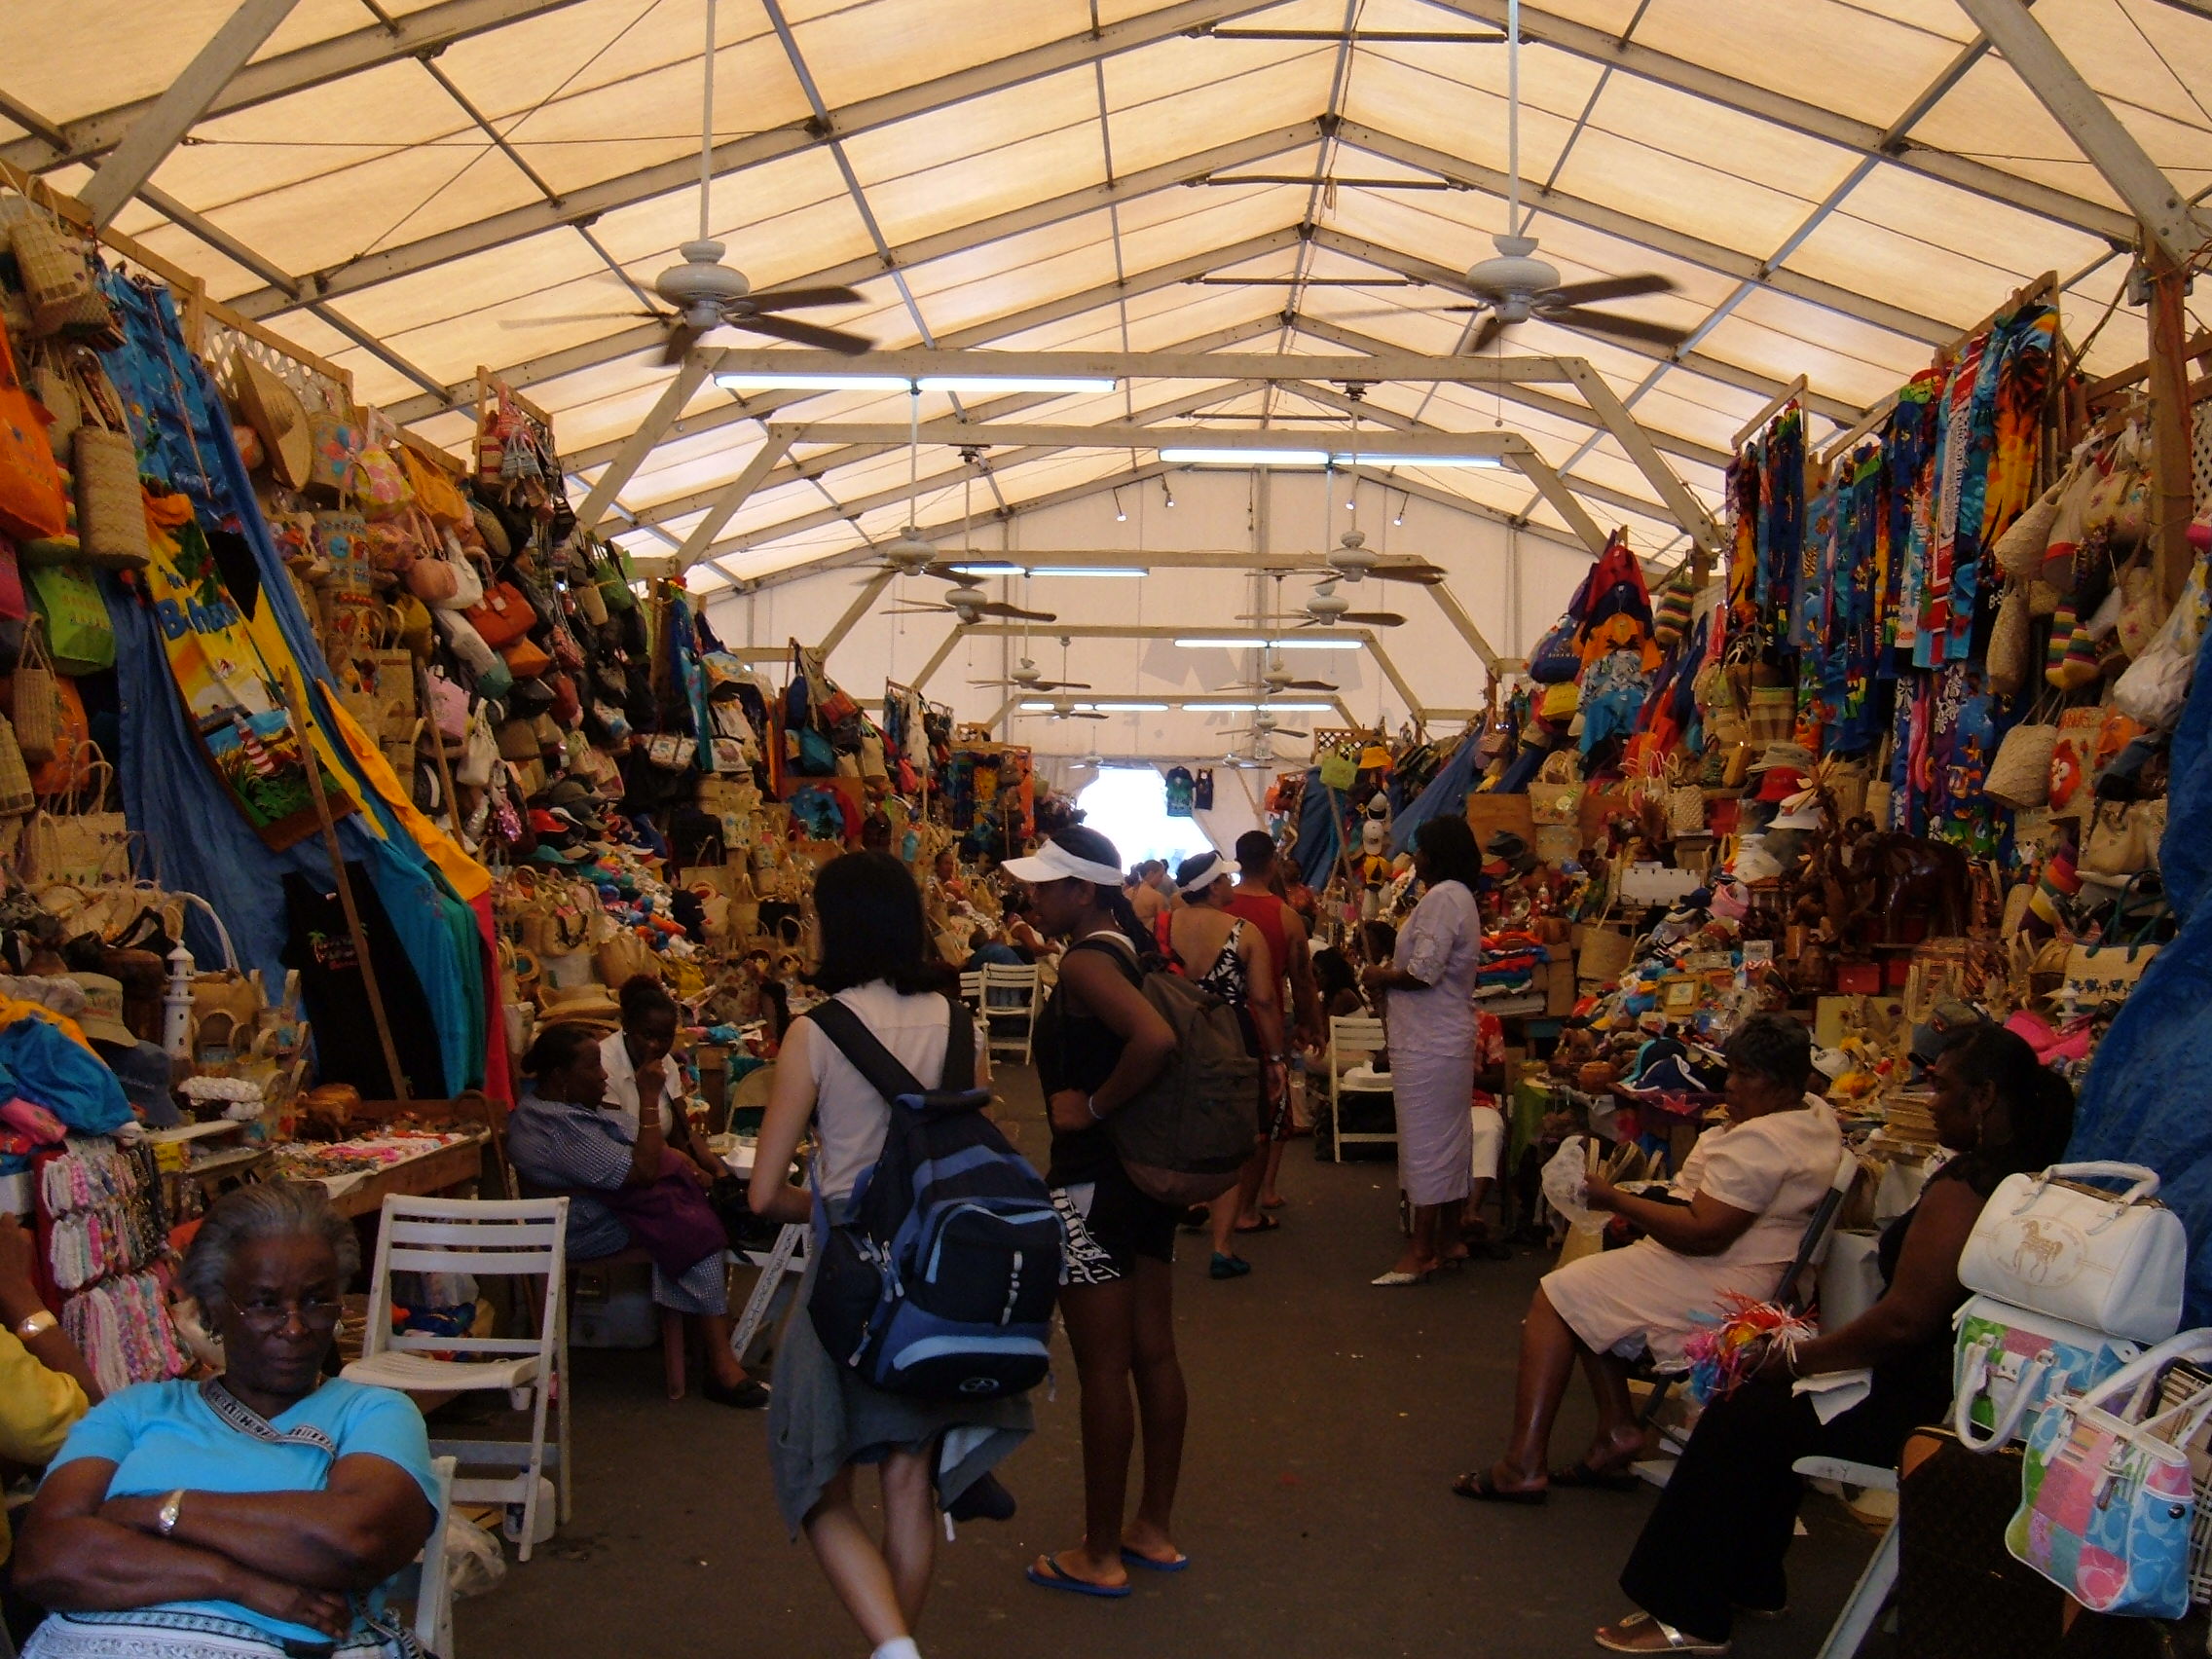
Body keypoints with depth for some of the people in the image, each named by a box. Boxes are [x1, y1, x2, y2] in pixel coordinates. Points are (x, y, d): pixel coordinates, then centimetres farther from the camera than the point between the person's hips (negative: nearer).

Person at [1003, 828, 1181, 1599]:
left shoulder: (1086, 962, -19)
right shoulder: (1132, 947, 8)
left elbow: (1155, 1038, -35)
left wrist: (1093, 1106, -22)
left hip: (1093, 1182, -9)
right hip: (1149, 1172, 9)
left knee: (1103, 1370, 1)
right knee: (1154, 1354, 15)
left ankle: (1099, 1556, 13)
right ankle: (1154, 1530, 27)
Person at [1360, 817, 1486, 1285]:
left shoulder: (1441, 898, -17)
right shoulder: (1458, 897, 17)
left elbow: (1424, 972, -24)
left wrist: (1381, 977, -8)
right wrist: (1391, 970, 10)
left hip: (1429, 1045, -11)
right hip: (1450, 1038, 11)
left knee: (1425, 1141, -7)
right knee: (1448, 1139, 14)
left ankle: (1420, 1250, -3)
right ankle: (1448, 1238, 22)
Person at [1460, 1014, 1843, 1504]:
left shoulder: (1760, 1142, -23)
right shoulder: (1816, 1114, 9)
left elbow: (1702, 1234, -28)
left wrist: (1617, 1200, -20)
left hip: (1717, 1284, -11)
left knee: (1556, 1297, -8)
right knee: (1589, 1296, 19)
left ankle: (1524, 1464, -11)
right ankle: (1617, 1428, 10)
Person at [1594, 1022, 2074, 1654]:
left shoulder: (1964, 1187, -24)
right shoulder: (2022, 1171, 9)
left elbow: (1905, 1318, -28)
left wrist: (1796, 1359, -15)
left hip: (1926, 1407, -10)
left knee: (1737, 1417, -2)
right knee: (1764, 1399, 20)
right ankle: (1751, 1583, 29)